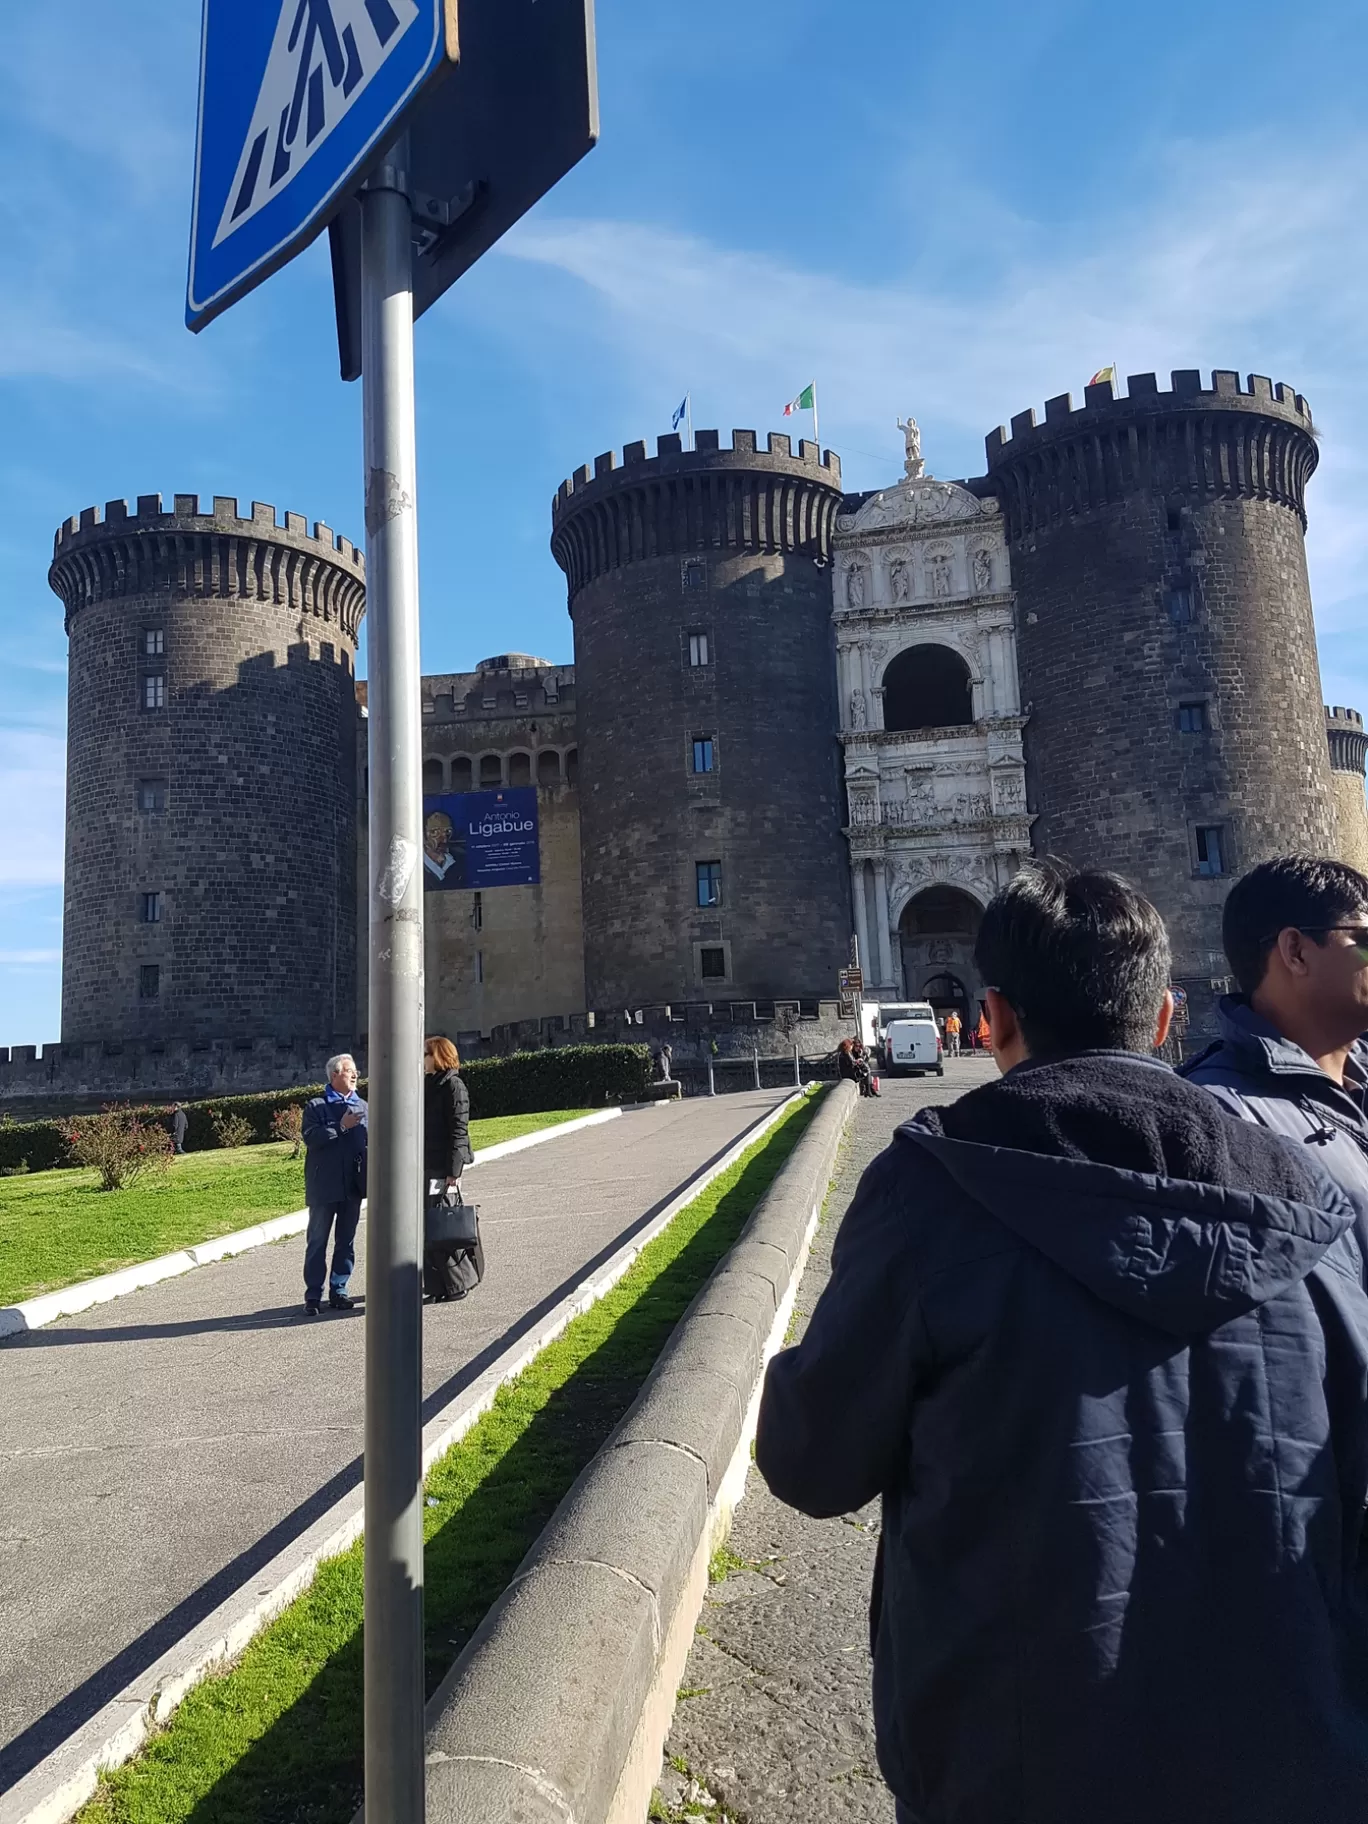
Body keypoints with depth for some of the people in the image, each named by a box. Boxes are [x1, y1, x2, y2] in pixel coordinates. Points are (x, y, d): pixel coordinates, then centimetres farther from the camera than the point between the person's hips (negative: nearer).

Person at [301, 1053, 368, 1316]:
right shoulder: (315, 1107, -2)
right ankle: (313, 1296, 10)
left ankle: (338, 1291, 19)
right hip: (323, 1186, -4)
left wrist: (368, 1177, -5)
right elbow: (310, 1138, -15)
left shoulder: (363, 1107, 10)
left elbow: (370, 1141, 7)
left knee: (346, 1242, 10)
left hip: (353, 1186, 4)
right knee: (317, 1242, 3)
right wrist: (341, 1126, -19)